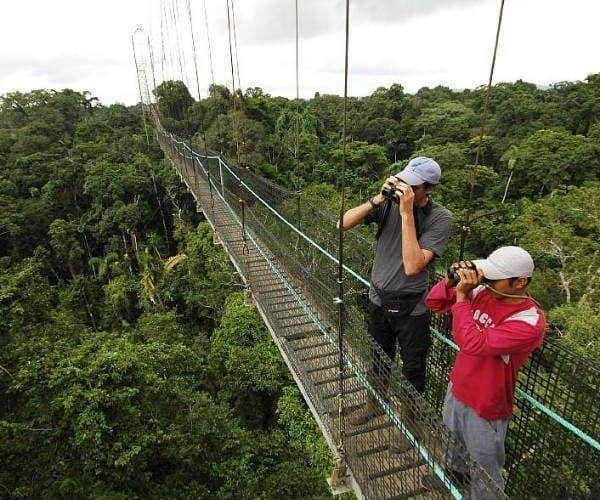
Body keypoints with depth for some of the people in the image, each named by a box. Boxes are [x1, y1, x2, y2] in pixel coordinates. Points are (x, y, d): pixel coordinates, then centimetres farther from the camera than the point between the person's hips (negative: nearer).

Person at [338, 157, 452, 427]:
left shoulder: (440, 218, -19)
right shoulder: (388, 203, -10)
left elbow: (412, 266, -30)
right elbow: (342, 224, -15)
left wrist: (407, 213, -32)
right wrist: (377, 199, -25)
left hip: (412, 308, -3)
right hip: (379, 300, 4)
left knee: (413, 369, 17)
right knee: (379, 360, 25)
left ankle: (411, 415, 45)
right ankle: (376, 403, 52)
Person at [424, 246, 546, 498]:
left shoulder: (530, 322, -28)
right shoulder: (483, 293, -11)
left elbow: (473, 344, -37)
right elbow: (434, 303, -3)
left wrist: (461, 295, -31)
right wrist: (451, 281, -21)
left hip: (485, 408, -6)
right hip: (456, 390, 7)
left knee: (484, 476, 18)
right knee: (452, 453, 33)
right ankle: (454, 477, 60)